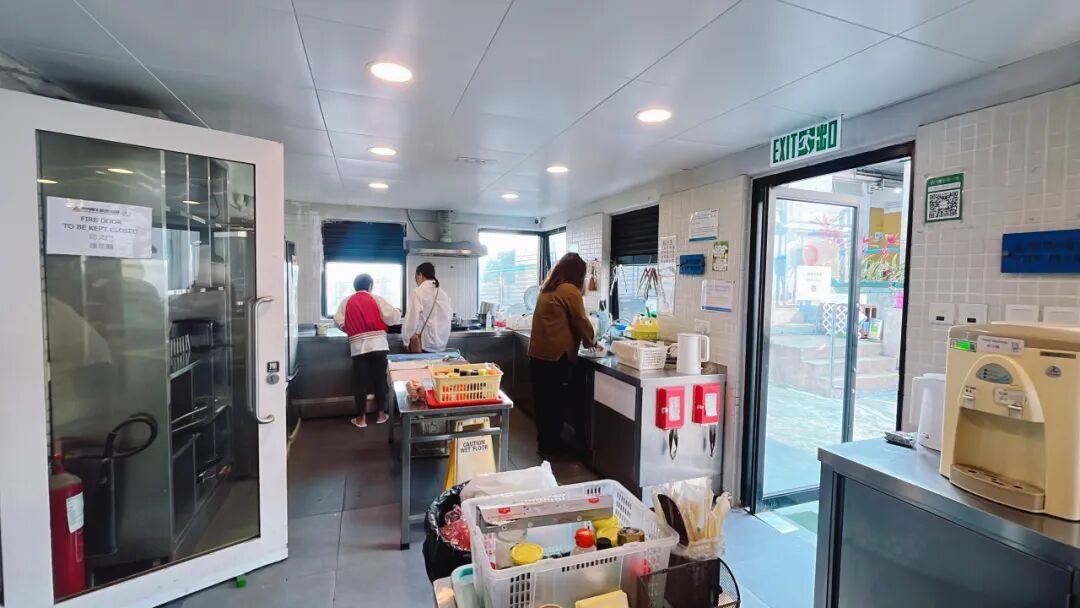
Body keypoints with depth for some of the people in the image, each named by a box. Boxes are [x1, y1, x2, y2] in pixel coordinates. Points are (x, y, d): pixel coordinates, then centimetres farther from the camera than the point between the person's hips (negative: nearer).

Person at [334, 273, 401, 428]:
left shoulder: (346, 302, 5)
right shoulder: (376, 299, 0)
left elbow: (339, 322, 0)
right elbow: (393, 316, -6)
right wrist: (397, 314, 16)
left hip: (358, 347, 1)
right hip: (378, 345, -1)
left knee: (360, 381, 7)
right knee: (380, 379, 10)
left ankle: (361, 418, 14)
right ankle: (381, 414, 18)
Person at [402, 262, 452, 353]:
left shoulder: (418, 292, -10)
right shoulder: (443, 292, 7)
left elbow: (412, 318, -12)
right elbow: (449, 314, 11)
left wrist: (406, 341, -1)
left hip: (424, 343, -6)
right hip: (442, 342, 6)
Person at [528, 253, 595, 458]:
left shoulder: (547, 289, 15)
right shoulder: (570, 290, -10)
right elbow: (581, 322, -5)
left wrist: (581, 340, 25)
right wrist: (590, 341, 14)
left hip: (538, 354, 8)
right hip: (555, 356, -8)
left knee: (543, 400, 15)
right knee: (555, 402, 4)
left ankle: (544, 443, 26)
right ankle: (552, 447, 15)